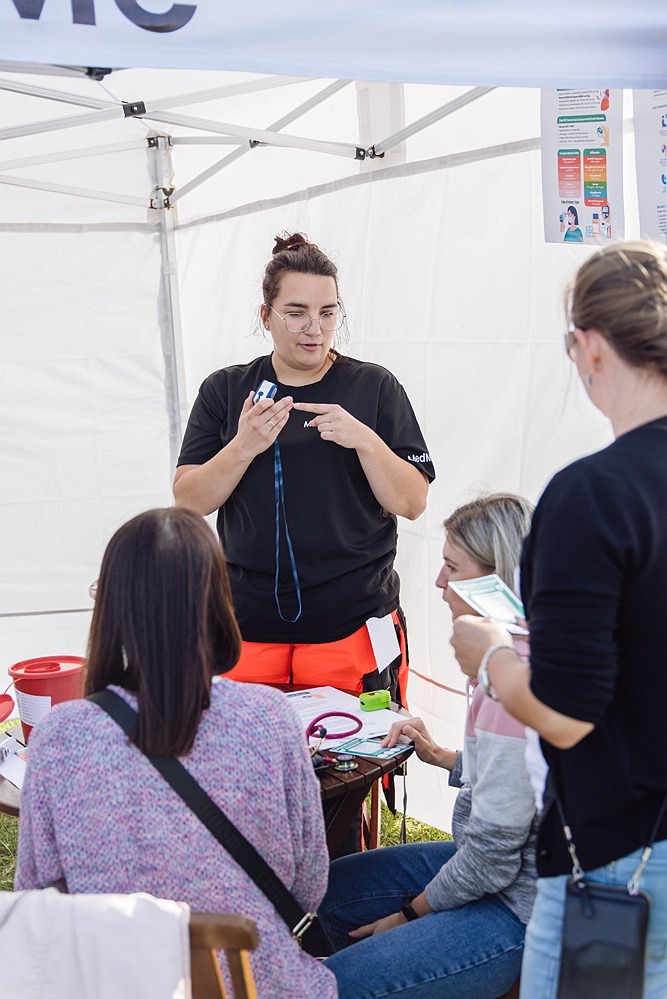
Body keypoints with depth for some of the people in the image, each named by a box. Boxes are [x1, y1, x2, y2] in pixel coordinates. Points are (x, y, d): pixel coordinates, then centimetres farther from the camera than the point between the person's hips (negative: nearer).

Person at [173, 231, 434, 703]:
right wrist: (243, 447, -15)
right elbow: (189, 501, 0)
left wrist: (364, 440, -18)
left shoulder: (375, 387, 1)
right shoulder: (225, 390, 6)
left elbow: (413, 503, -2)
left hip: (352, 624, -1)